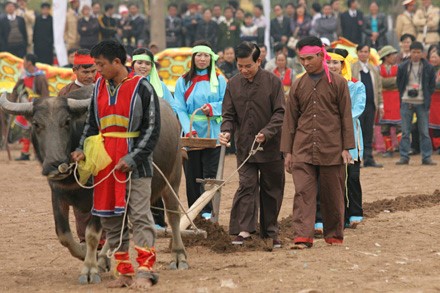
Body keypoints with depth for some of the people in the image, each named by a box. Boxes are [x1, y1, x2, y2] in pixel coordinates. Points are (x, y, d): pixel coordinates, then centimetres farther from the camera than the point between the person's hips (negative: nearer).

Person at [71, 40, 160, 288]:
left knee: (140, 216, -6)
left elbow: (152, 129, -7)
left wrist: (132, 159, -14)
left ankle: (145, 271, -4)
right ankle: (124, 272, 14)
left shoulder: (142, 88, -6)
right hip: (105, 164, 6)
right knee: (110, 218, 7)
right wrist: (83, 150, 2)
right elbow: (92, 125, 19)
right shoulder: (99, 87, 11)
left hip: (134, 165, -6)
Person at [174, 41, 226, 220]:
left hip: (212, 133, -1)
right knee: (192, 175, 2)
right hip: (191, 135, 1)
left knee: (210, 173, -5)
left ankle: (208, 211, -4)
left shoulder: (219, 80, 8)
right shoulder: (183, 82, 8)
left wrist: (212, 107, -18)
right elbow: (180, 109, -1)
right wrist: (188, 130, -15)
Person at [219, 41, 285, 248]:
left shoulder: (272, 81, -6)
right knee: (247, 185, -9)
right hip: (245, 146, 2)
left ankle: (270, 233, 17)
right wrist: (227, 131, -12)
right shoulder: (233, 84, 4)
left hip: (270, 146, -2)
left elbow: (279, 113, -8)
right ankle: (243, 230, -13)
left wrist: (266, 133, -22)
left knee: (271, 189, 7)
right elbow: (229, 115, 8)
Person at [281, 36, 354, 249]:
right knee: (303, 192, -9)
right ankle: (303, 237, -13)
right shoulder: (298, 85, 8)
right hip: (303, 149, 2)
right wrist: (287, 151, 7)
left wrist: (346, 147, -3)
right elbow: (290, 120, 11)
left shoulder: (338, 83, 1)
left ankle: (334, 235, 20)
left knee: (332, 195, 7)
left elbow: (346, 116, 2)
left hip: (331, 150, -2)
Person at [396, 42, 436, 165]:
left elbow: (432, 86, 11)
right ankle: (404, 157, 5)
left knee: (424, 132, 1)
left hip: (422, 103, 0)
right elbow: (399, 85, 12)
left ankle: (426, 157, 5)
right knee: (405, 132, 1)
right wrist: (403, 95, 2)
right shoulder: (403, 67, 4)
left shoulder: (428, 68, 4)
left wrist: (426, 97, 1)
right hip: (406, 102, 0)